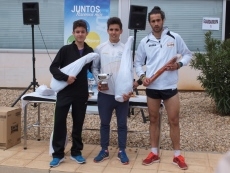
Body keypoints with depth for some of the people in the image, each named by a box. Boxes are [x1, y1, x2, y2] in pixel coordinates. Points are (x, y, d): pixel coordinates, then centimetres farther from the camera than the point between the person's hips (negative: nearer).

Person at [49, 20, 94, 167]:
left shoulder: (90, 51, 4)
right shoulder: (66, 50, -2)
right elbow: (53, 68, -4)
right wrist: (65, 77, -19)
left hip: (81, 93, 2)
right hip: (65, 92, -2)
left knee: (78, 123, 10)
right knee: (59, 122, 0)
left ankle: (76, 152, 23)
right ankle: (58, 154, 11)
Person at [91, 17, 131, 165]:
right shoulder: (100, 48, 3)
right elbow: (94, 68, 7)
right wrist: (98, 81, -10)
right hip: (105, 93, 1)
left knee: (122, 124, 9)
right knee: (105, 123, 12)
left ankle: (122, 151, 22)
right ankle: (104, 150, 25)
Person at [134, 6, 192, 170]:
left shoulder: (175, 37, -2)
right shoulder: (144, 42, 2)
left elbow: (188, 54, 7)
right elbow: (138, 62, 10)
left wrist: (179, 64, -12)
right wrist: (142, 76, -7)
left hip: (170, 87, -1)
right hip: (152, 87, 2)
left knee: (174, 121, 5)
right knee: (154, 120, 12)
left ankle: (177, 155, 18)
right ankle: (154, 153, 25)